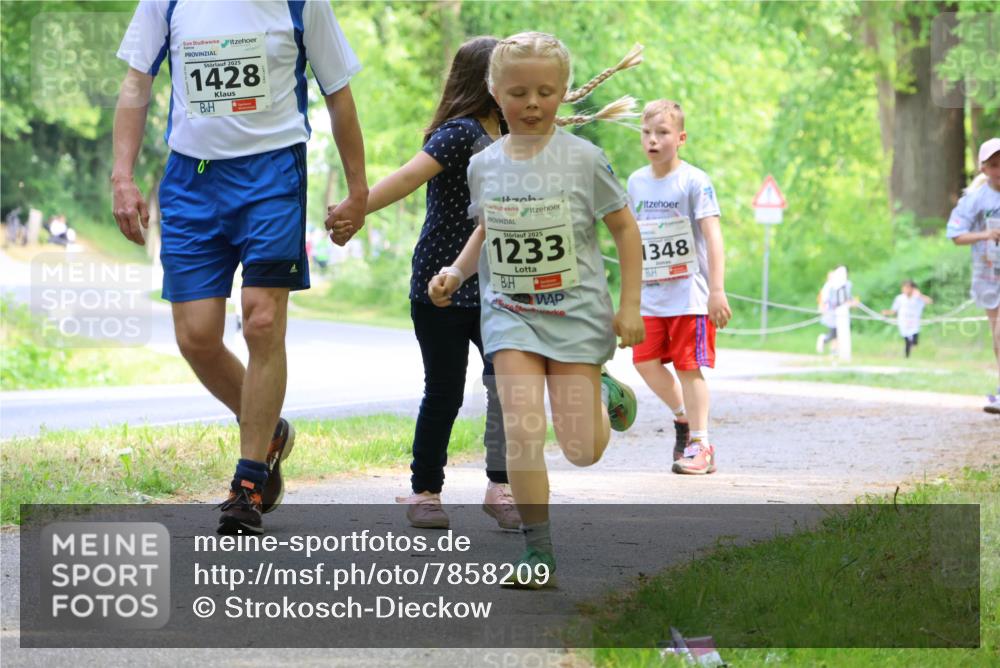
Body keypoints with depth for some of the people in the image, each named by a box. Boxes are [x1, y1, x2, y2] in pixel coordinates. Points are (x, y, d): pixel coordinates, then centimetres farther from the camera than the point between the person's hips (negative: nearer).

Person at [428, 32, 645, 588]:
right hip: (511, 312, 2)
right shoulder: (484, 165, 1)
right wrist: (455, 274, 4)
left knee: (583, 451, 0)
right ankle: (538, 553, -7)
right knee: (523, 431, -15)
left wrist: (630, 305, -3)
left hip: (576, 312, -2)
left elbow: (626, 228, 0)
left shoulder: (583, 159, -9)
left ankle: (605, 394, 36)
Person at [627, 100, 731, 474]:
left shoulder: (694, 181, -9)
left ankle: (700, 445, 2)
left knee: (689, 366, -5)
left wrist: (717, 290, -20)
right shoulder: (636, 182, 8)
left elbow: (713, 235, -14)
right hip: (651, 296, 6)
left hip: (690, 294, -6)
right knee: (645, 360, 1)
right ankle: (682, 415, 25)